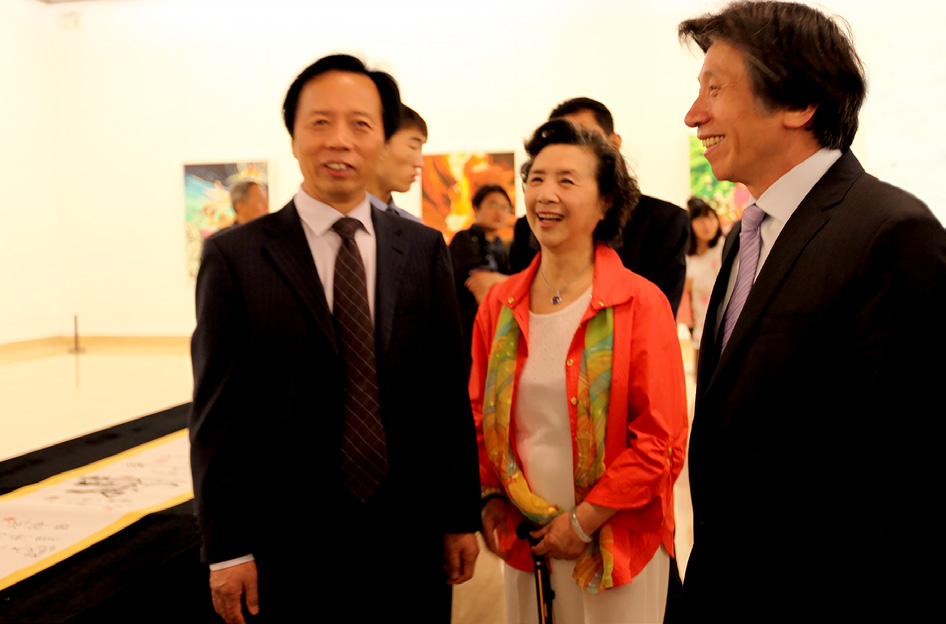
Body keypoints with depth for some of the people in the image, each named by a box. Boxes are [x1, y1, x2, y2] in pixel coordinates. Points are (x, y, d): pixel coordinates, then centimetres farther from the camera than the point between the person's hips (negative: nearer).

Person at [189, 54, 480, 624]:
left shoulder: (424, 250, 3)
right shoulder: (236, 257, -4)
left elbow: (450, 392, 5)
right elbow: (219, 412, -5)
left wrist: (461, 517, 5)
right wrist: (226, 549, -7)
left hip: (410, 541, 2)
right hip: (288, 549, -2)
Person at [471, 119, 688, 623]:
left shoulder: (642, 304, -10)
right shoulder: (500, 306, 2)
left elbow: (661, 440, -11)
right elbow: (481, 413, 13)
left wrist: (583, 522, -11)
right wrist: (491, 496, 1)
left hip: (615, 541, -3)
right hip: (522, 541, 4)